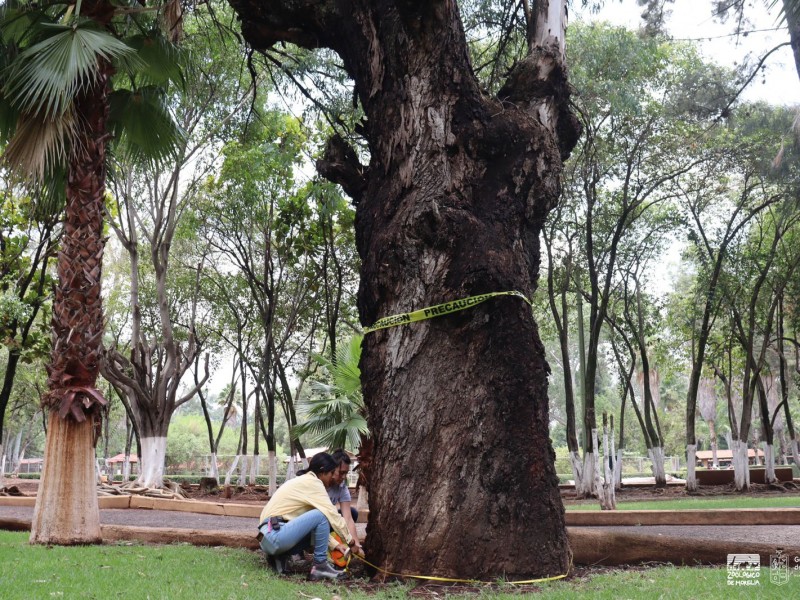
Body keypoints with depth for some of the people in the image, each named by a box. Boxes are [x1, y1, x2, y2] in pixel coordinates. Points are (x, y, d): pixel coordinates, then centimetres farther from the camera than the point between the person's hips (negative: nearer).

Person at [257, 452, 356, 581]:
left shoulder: (303, 481, 21)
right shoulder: (312, 482, -7)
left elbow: (317, 524, 22)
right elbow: (332, 514, -8)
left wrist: (335, 544, 16)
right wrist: (349, 539, 6)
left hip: (268, 538, 10)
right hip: (274, 536, -10)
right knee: (321, 516, -13)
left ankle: (280, 555, 9)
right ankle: (320, 565, -3)